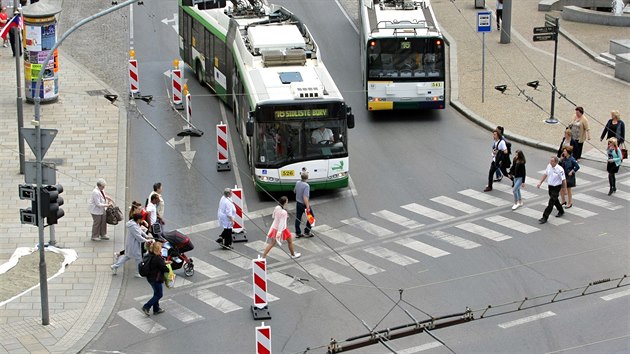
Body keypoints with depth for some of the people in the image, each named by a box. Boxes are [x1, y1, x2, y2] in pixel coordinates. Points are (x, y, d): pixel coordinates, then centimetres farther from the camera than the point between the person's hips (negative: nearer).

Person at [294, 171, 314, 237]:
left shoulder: (297, 183, -4)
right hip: (304, 204, -7)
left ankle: (298, 233, 19)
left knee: (298, 218, 13)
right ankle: (307, 232, 13)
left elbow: (294, 191, 14)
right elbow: (305, 197, -31)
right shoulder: (306, 186, -26)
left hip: (298, 203, 7)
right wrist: (307, 207, -30)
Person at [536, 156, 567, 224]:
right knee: (555, 200, 24)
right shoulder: (549, 166, -4)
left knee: (551, 202, -7)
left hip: (556, 187, -7)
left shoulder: (559, 169, -23)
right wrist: (540, 183, 9)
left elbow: (564, 180, -17)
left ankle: (545, 217, -4)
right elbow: (545, 174, 11)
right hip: (550, 186, 7)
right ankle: (561, 211, 47)